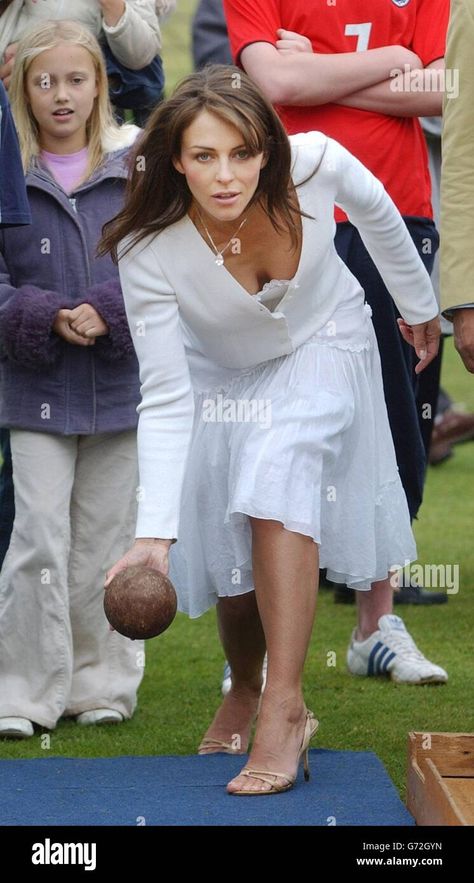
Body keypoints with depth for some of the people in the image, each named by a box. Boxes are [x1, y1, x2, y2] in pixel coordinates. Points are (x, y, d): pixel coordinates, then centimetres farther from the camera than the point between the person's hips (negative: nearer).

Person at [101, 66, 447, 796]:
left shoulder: (316, 164, -32)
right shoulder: (148, 250, -34)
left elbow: (376, 212, -7)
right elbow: (166, 400, -31)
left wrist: (420, 303, 10)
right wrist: (155, 534, -40)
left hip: (321, 346, -1)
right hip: (221, 372, 1)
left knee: (278, 471, -27)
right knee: (230, 550, 1)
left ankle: (285, 708, -27)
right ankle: (244, 692, 34)